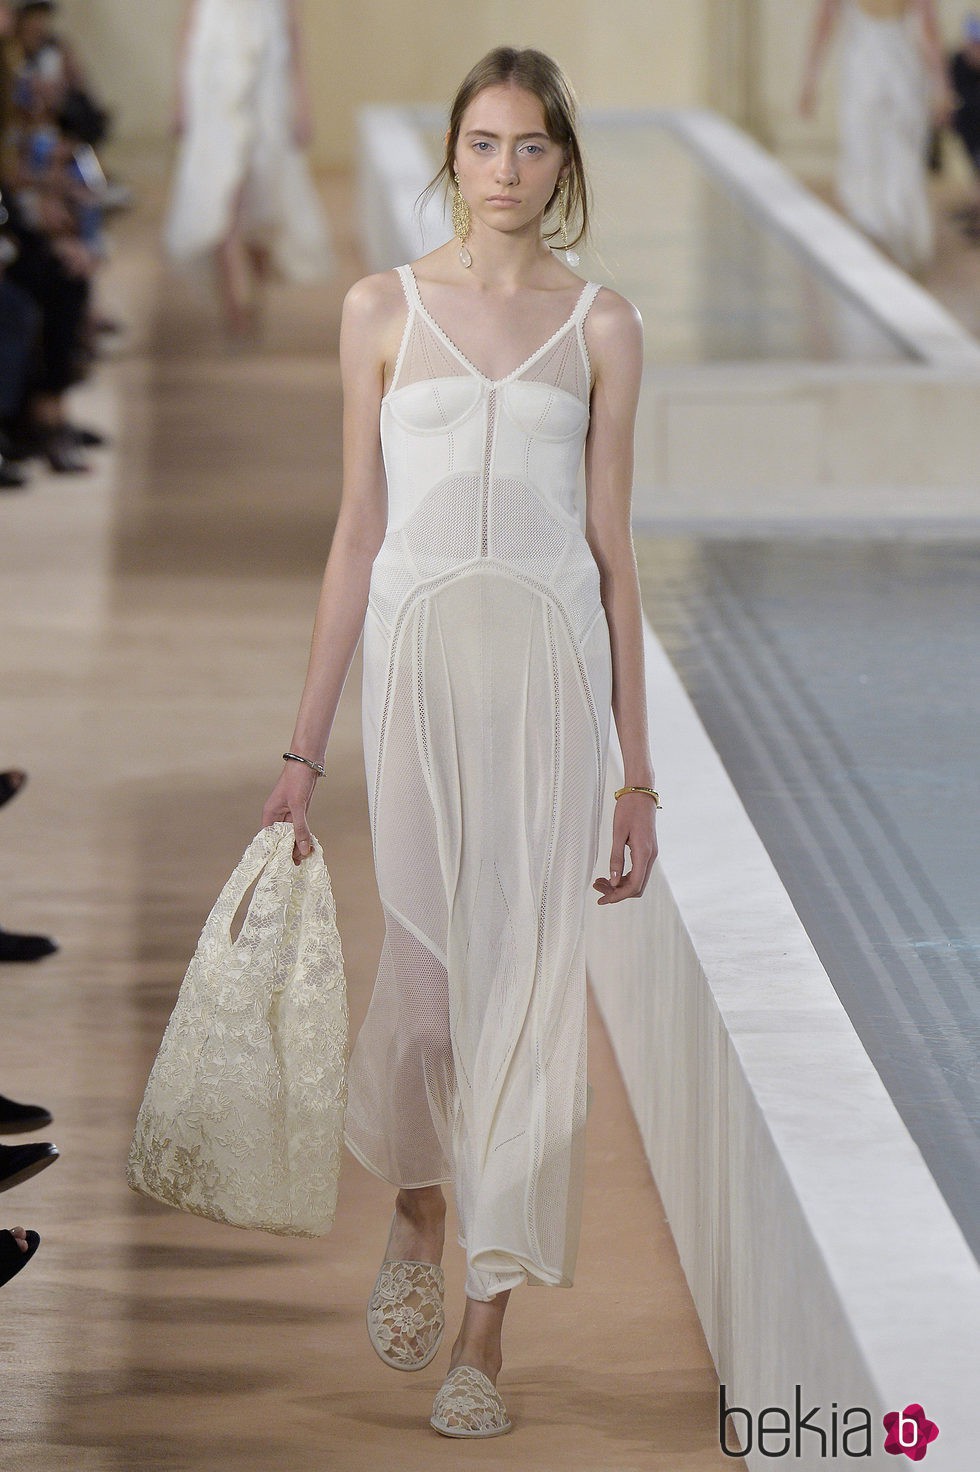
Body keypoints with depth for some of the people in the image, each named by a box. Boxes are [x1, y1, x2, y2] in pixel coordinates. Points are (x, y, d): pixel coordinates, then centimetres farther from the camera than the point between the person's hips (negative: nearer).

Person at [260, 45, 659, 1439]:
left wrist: (638, 772, 5)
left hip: (554, 661, 0)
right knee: (427, 975, -2)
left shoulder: (601, 325, 7)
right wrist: (306, 744, 5)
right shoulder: (385, 308, 7)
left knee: (530, 986, -2)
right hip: (421, 656, 0)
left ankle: (485, 1335, 6)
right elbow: (358, 534, 8)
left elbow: (612, 547, 7)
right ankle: (417, 1207, 32)